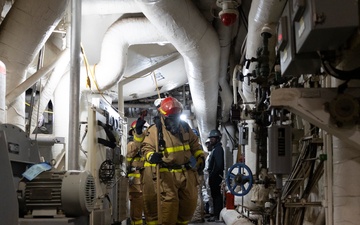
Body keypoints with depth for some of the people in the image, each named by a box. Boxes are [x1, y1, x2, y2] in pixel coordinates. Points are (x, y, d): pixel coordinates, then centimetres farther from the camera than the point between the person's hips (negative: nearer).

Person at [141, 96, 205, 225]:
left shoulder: (185, 127, 9)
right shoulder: (154, 131, -6)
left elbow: (195, 144, 19)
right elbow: (146, 148, -6)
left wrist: (200, 157, 6)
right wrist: (151, 156, -28)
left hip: (186, 172, 5)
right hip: (167, 174, -5)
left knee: (190, 202, 11)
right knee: (169, 204, -10)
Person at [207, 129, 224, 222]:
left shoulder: (218, 149, -12)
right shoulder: (215, 148, 20)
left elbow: (218, 165, -21)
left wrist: (212, 175, -18)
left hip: (215, 176, -10)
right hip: (215, 177, 10)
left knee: (216, 196, -8)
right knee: (216, 195, 11)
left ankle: (217, 216, -7)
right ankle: (216, 215, 16)